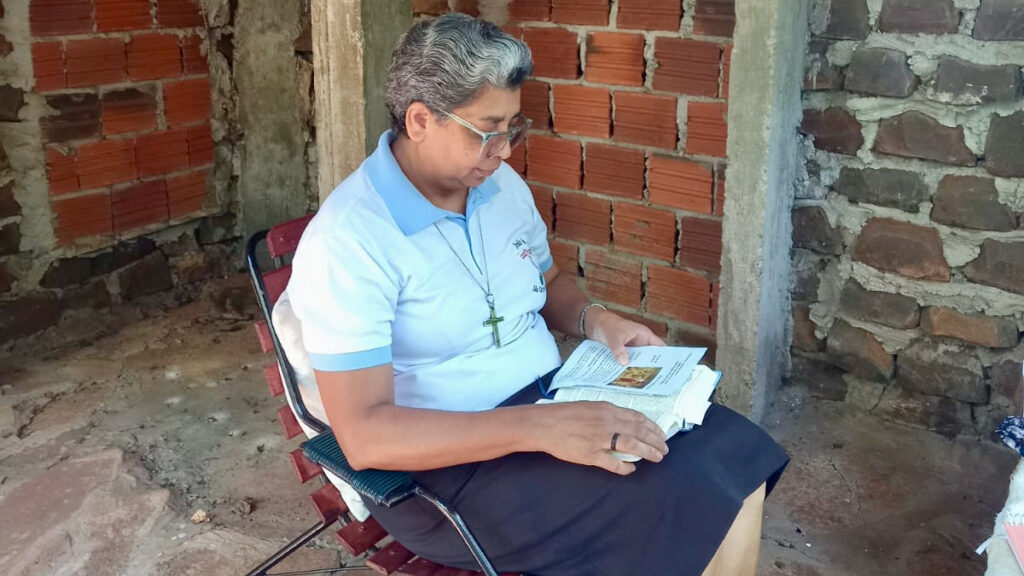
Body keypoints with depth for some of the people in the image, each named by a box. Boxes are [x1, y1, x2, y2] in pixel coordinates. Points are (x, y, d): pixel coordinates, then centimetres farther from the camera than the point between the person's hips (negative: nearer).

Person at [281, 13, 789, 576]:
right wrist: (540, 427, -34)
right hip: (445, 461, -7)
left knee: (738, 457, -8)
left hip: (550, 399, 8)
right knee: (683, 515, -23)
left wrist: (592, 318, -2)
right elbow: (364, 434, -26)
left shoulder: (503, 185, 4)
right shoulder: (347, 241, -21)